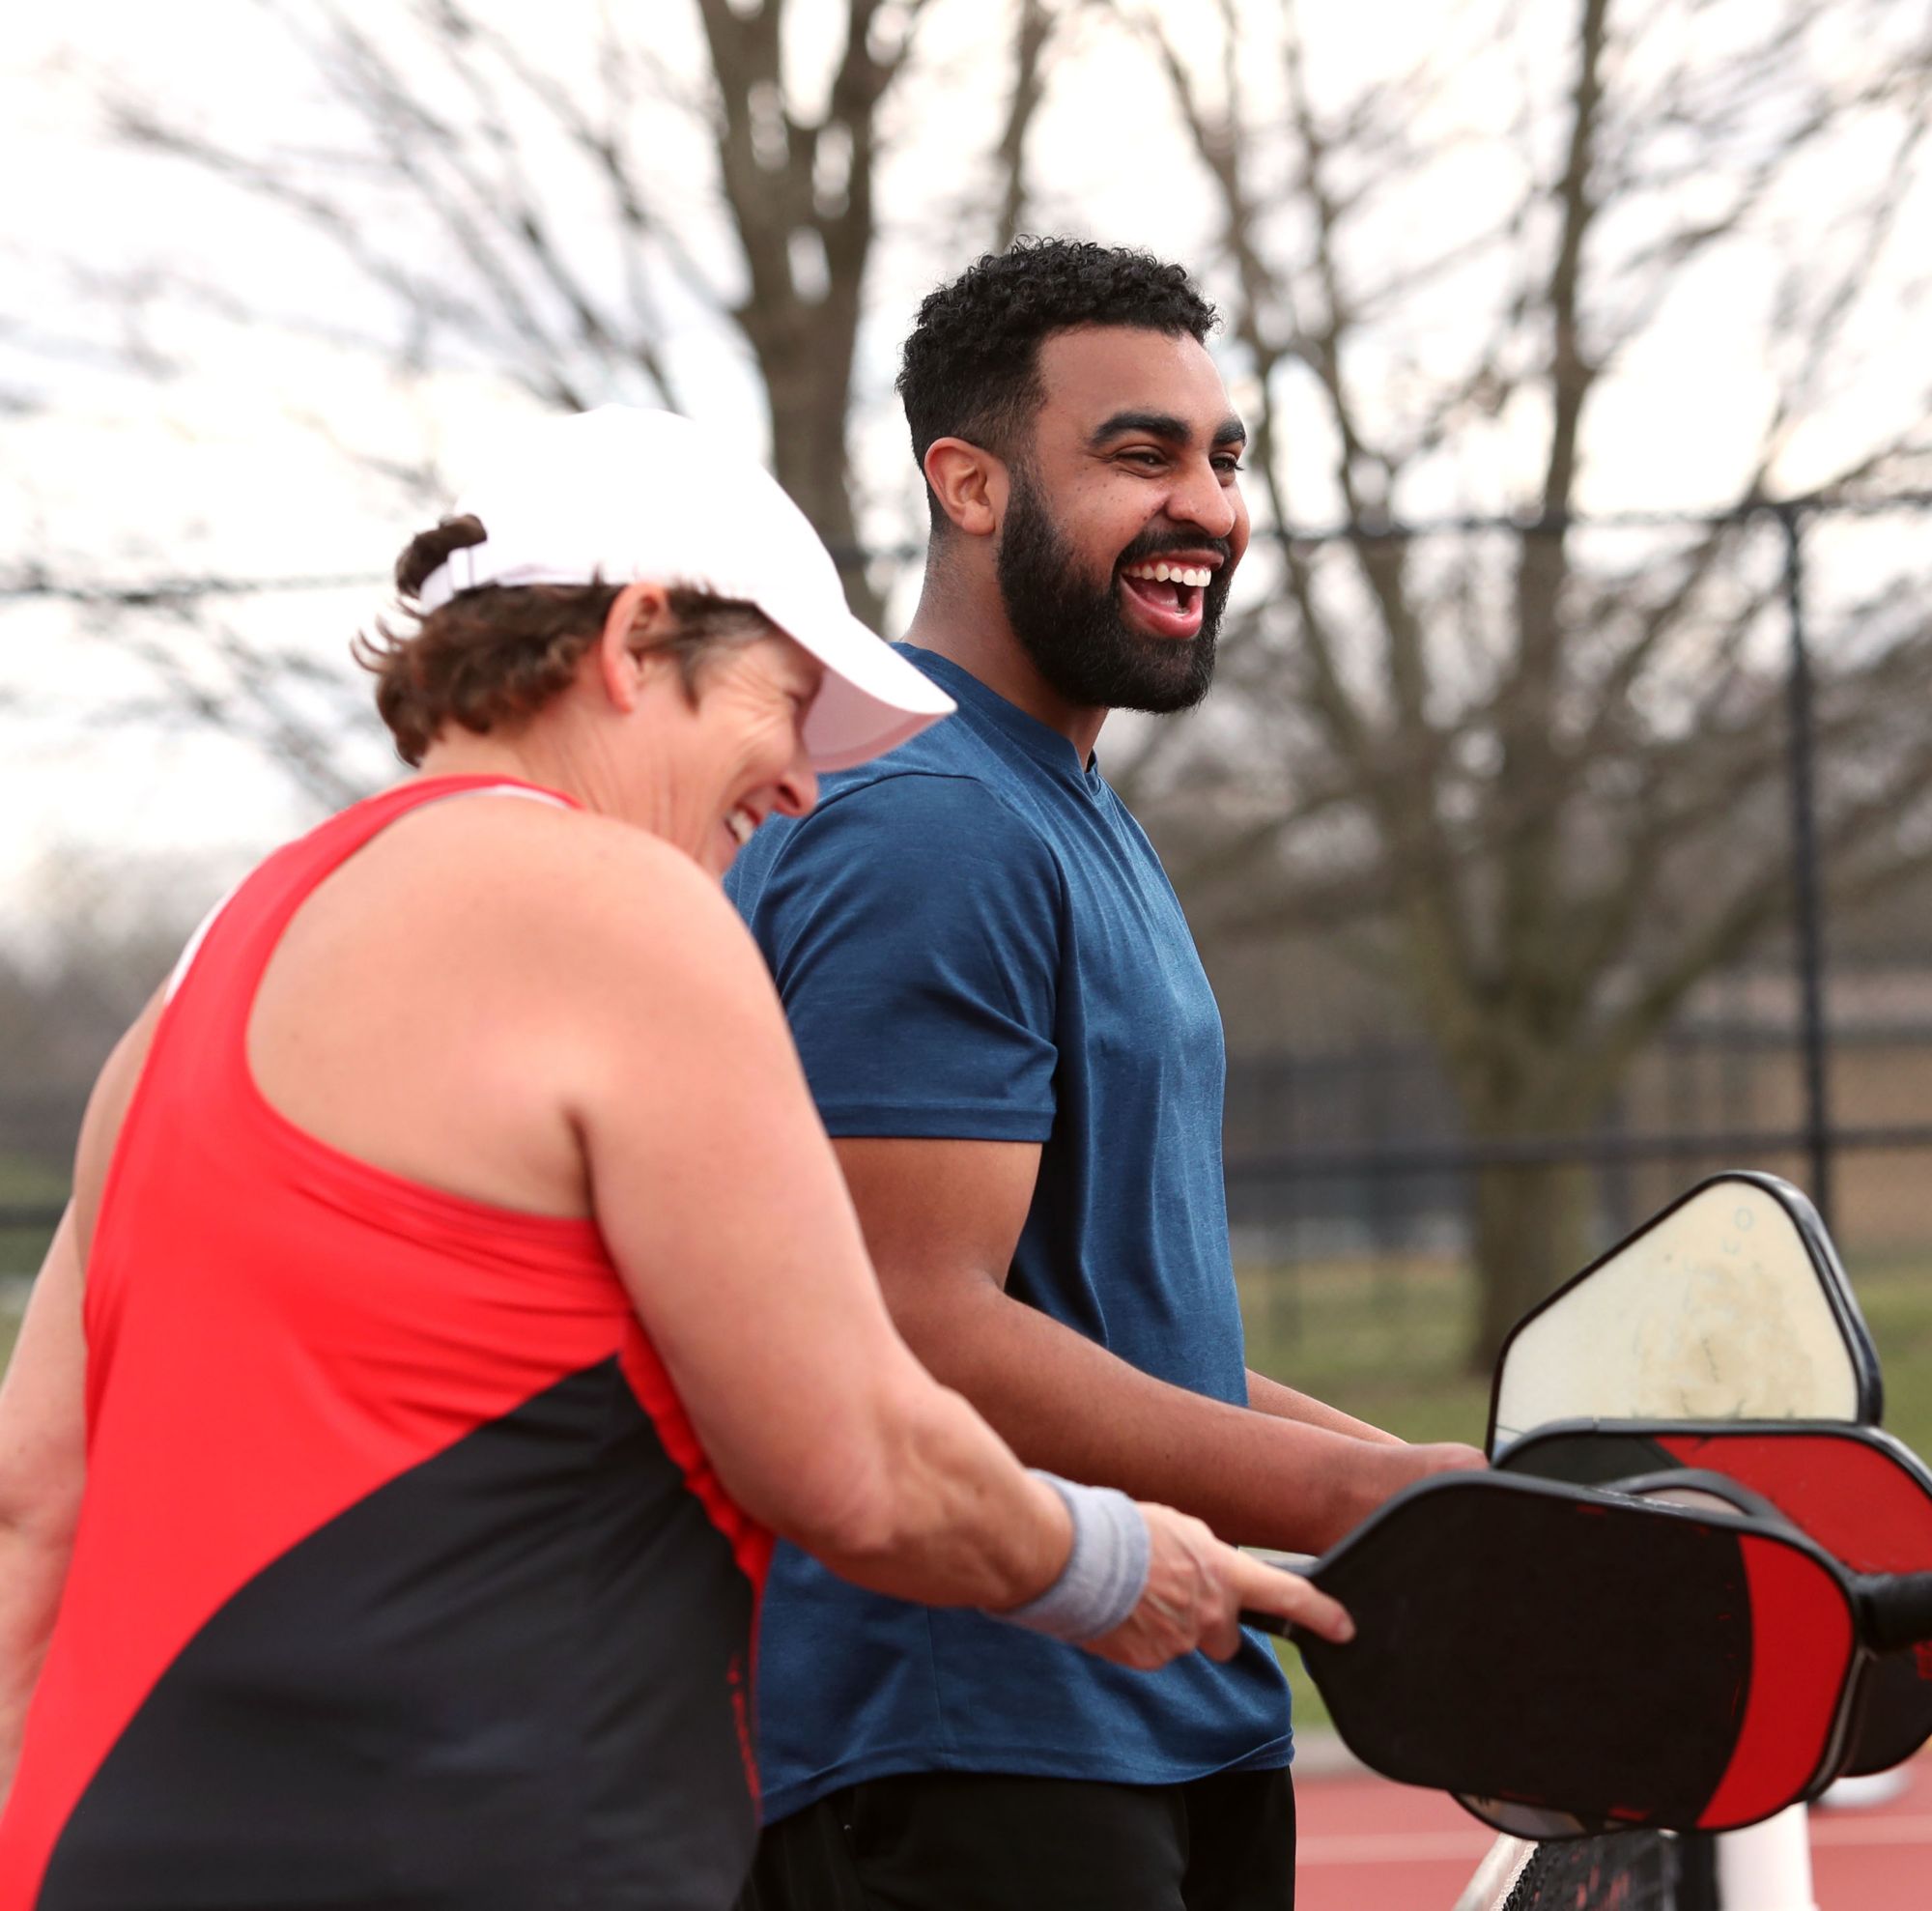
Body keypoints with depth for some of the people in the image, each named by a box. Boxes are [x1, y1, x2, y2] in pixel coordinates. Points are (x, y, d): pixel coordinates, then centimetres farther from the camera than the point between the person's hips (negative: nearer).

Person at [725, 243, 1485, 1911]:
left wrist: (1432, 1490, 14)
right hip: (965, 1774, -10)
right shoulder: (925, 833, -16)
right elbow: (911, 1335, -24)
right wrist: (1347, 1498, -25)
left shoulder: (1078, 827, 18)